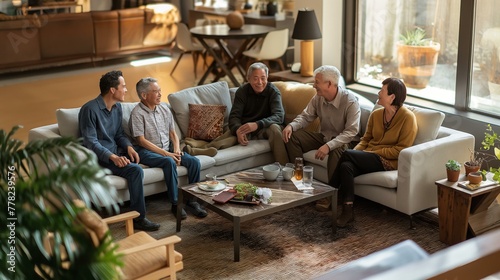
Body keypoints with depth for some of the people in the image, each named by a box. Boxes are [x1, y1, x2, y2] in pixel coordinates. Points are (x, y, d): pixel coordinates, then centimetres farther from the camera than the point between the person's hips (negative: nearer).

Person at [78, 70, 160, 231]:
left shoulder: (117, 107, 9)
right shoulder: (90, 109, -16)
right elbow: (91, 142, -19)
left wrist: (128, 146, -6)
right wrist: (112, 157, -30)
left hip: (115, 153, 8)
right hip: (98, 158, -8)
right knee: (135, 170, -26)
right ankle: (138, 218, -19)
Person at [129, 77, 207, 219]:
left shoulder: (164, 109, 10)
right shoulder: (137, 113, -11)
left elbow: (173, 133, 13)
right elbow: (141, 140, -16)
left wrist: (177, 151, -6)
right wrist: (165, 154, -19)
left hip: (168, 149, 7)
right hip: (147, 152, -7)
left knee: (194, 161, -15)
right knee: (169, 162, -35)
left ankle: (193, 199, -7)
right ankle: (175, 203, -26)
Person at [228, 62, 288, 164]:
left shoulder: (273, 91, -8)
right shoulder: (242, 91, -2)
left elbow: (279, 116, -22)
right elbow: (234, 116, -10)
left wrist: (257, 125, -39)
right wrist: (238, 130, -35)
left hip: (265, 128, -2)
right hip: (246, 128, 2)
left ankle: (283, 168, -36)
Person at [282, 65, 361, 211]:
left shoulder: (350, 101, -24)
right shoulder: (318, 98, -5)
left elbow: (352, 132, -29)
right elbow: (306, 116, 4)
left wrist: (328, 145, -41)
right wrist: (291, 126, -20)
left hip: (344, 140, -6)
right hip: (324, 136, 6)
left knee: (336, 150, -41)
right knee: (292, 137, -10)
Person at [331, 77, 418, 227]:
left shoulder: (407, 117, -8)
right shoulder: (376, 114, 11)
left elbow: (401, 150, -12)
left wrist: (373, 152, -15)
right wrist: (356, 152, -5)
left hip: (389, 161, -6)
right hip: (370, 158, 6)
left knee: (346, 154, -25)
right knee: (346, 166, -29)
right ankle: (347, 210, -26)